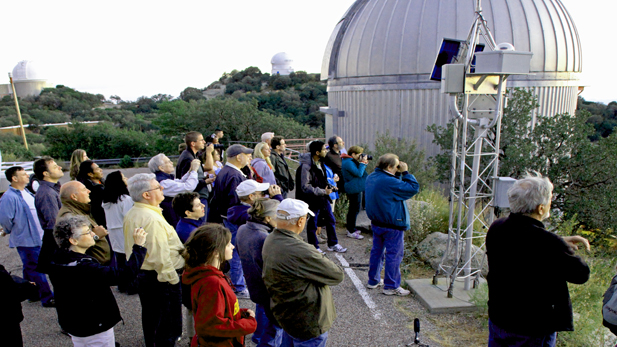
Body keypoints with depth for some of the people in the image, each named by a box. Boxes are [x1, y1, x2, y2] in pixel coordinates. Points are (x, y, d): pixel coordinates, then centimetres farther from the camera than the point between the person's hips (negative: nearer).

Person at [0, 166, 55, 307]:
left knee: (31, 268, 19)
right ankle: (47, 298, 4)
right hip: (26, 240, -9)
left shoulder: (27, 193, 10)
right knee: (36, 269, -2)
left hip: (37, 237, 9)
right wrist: (15, 231, -6)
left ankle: (32, 294, 31)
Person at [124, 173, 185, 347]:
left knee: (150, 318, 25)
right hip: (160, 277, -10)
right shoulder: (153, 219, -26)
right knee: (167, 321, 4)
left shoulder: (131, 215, 5)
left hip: (141, 273, 10)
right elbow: (160, 256, -27)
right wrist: (173, 279, -19)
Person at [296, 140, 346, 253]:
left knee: (330, 220, 17)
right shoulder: (306, 166, -23)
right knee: (312, 224, 6)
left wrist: (328, 187, 5)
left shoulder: (320, 162, 6)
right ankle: (314, 247, 24)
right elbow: (305, 187, -25)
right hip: (313, 200, -9)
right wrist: (323, 192, -22)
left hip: (324, 198, 9)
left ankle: (333, 244, 32)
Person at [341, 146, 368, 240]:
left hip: (356, 189, 11)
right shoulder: (348, 162, -19)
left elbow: (358, 172, 19)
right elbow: (359, 173, -23)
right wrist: (363, 163, -15)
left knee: (353, 209, 18)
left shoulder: (351, 161, 15)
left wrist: (364, 164, 7)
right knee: (354, 209, -7)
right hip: (354, 189, -11)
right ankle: (351, 232, 0)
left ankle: (350, 229, 28)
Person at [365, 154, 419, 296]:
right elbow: (413, 188, -21)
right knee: (394, 255, 4)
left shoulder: (371, 177, 3)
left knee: (376, 251, 19)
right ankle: (391, 286, 13)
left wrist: (399, 174, 0)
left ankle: (373, 281, 30)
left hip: (376, 223, 9)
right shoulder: (389, 182, -26)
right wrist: (405, 172, -14)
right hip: (392, 226, -9)